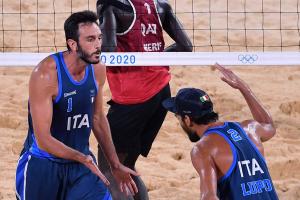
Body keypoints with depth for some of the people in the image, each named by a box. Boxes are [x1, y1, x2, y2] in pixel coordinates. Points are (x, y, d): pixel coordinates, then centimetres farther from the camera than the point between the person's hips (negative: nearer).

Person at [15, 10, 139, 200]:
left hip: (82, 162, 5)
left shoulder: (98, 70, -3)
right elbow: (43, 139, -24)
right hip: (42, 165, -5)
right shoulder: (46, 74, -23)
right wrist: (83, 158, -34)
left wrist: (116, 165, 16)